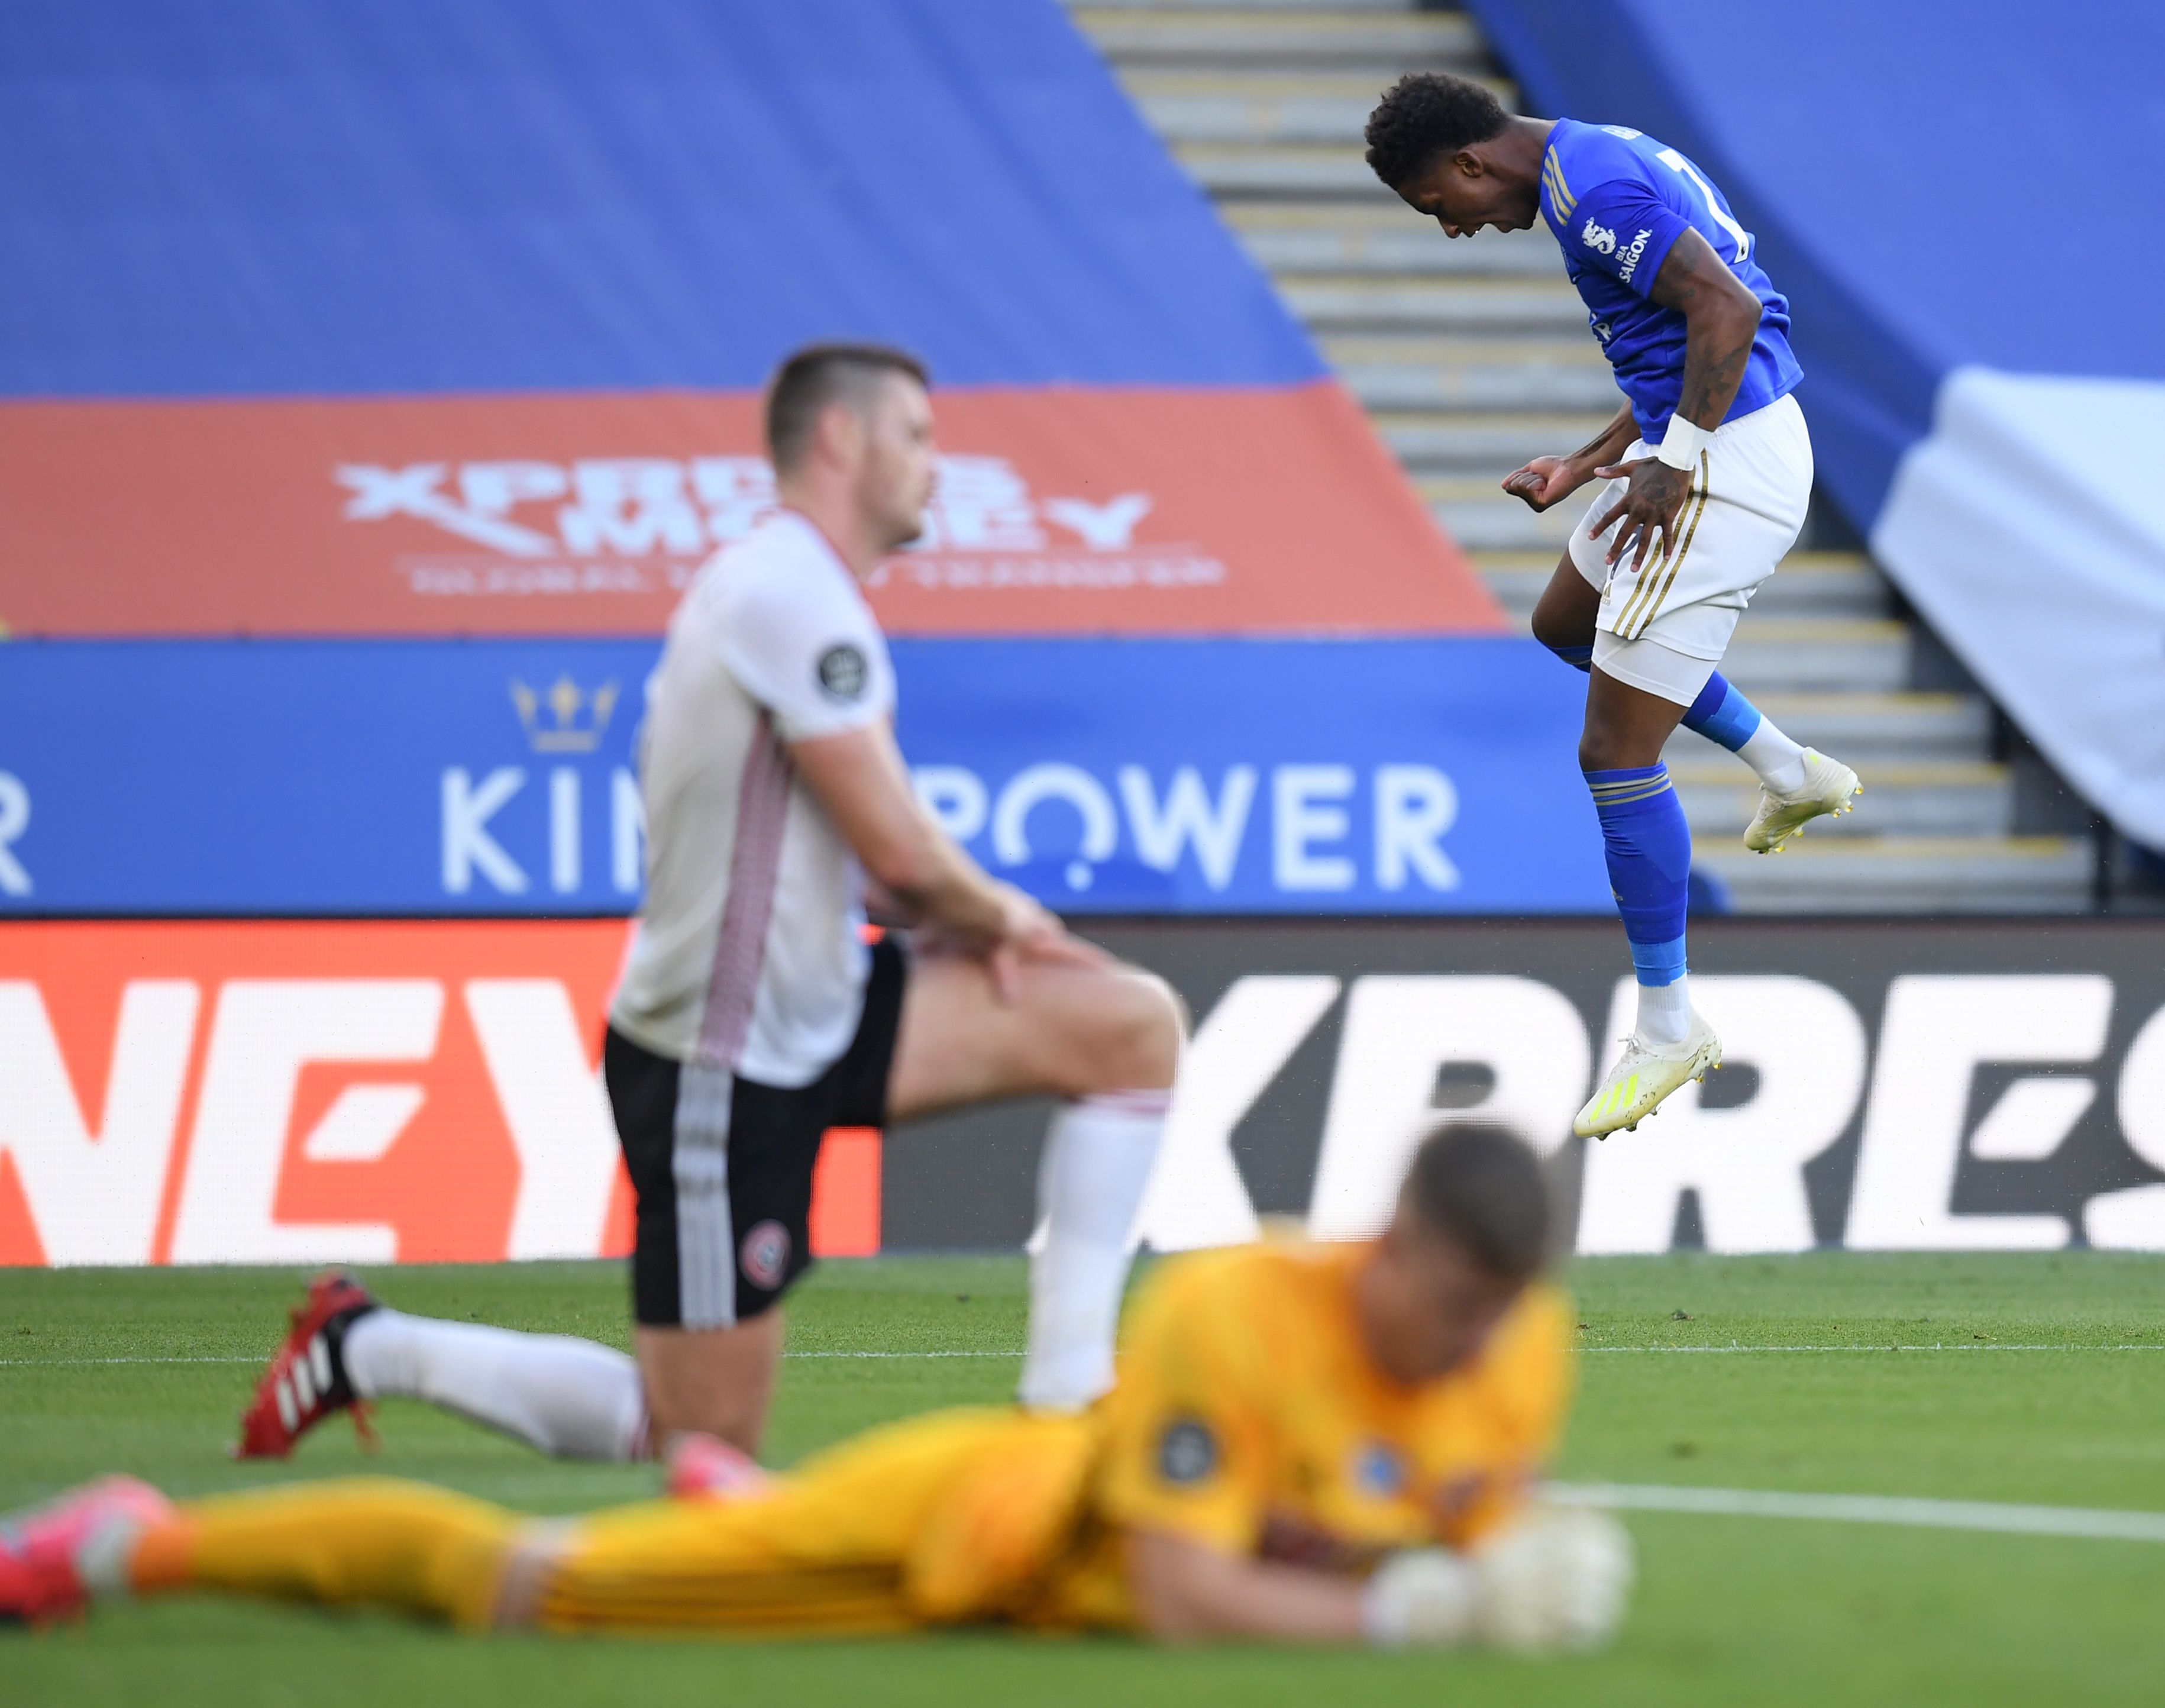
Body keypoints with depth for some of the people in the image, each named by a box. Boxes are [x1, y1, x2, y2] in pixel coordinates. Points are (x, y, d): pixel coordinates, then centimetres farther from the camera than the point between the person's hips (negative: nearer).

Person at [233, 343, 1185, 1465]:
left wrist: (973, 921, -2)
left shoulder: (787, 585, 13)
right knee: (703, 1440, -3)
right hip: (722, 1067, -10)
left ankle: (1067, 1393, 3)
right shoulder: (794, 592, -20)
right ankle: (369, 1348, 11)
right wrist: (1000, 916, -1)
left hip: (818, 1014, 10)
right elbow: (898, 848, -21)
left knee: (1134, 1026, 1)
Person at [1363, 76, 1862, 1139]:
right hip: (1710, 443, 11)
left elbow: (1728, 308, -27)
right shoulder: (1606, 163, 15)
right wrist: (1585, 468, 18)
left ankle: (1668, 1029, 4)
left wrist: (1669, 469, -21)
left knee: (1616, 757, -6)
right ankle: (1789, 774, 34)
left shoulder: (1590, 184, -18)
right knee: (1564, 625, 33)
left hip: (1727, 469, -11)